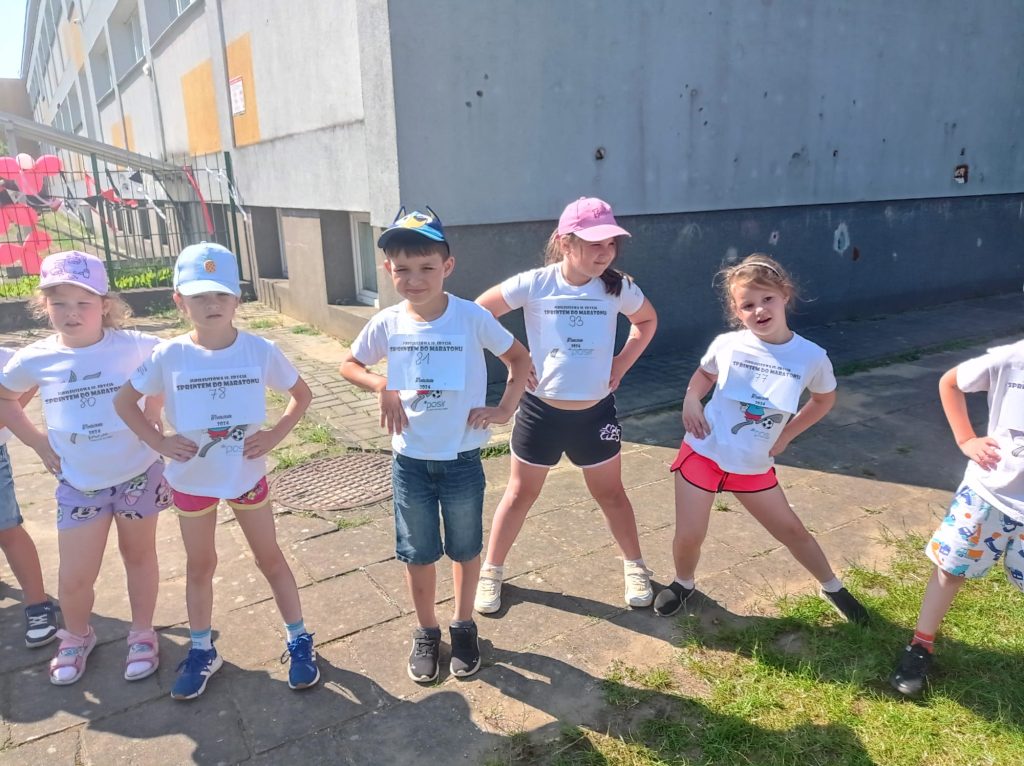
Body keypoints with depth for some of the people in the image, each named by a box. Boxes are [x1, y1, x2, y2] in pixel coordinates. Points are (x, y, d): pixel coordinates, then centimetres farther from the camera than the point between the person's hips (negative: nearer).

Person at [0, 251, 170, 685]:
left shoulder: (134, 346, -14)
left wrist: (152, 414, -5)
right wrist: (38, 442, 3)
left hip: (138, 474, -1)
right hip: (79, 485, 1)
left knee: (139, 555, 16)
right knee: (74, 579, 6)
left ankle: (142, 634, 38)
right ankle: (77, 637, 38)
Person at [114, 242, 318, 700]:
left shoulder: (259, 350, -14)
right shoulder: (169, 356, -13)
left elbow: (302, 394, 0)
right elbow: (124, 401, 1)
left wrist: (275, 435, -12)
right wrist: (159, 442, -10)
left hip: (247, 474, -1)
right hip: (191, 479, 1)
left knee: (269, 557, 12)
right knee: (199, 565, 17)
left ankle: (299, 641, 27)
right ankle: (202, 651, 36)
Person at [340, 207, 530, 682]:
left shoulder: (471, 317, -14)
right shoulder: (387, 323, -7)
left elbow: (518, 359, -1)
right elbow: (349, 364, 10)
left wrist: (504, 409, -10)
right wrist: (382, 387, -8)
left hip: (462, 459, -2)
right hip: (410, 460, 2)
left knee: (465, 549, 16)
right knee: (418, 553, 16)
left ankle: (463, 626, 39)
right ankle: (426, 631, 38)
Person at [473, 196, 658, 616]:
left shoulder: (618, 288, -8)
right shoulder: (534, 284, -14)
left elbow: (647, 321, 13)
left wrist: (622, 361, 0)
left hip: (596, 412, 2)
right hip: (540, 410, -1)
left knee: (610, 493, 17)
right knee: (521, 493, 13)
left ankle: (634, 566, 39)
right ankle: (491, 571, 30)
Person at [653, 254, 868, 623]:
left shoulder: (811, 356, -12)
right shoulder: (726, 345, -13)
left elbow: (825, 398, 10)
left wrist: (786, 434, 4)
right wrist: (691, 399, -9)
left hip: (754, 466, 1)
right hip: (703, 453, -1)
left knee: (791, 530, 16)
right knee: (689, 536, 1)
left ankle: (832, 588, 42)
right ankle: (683, 583, 34)